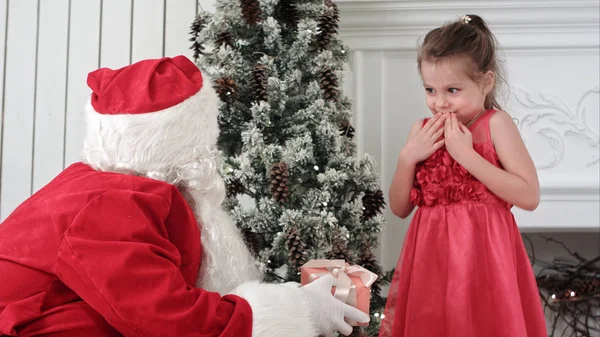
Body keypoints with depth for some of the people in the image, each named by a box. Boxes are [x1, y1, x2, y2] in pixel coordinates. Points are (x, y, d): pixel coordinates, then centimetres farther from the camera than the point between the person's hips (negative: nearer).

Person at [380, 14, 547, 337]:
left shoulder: (495, 124, -6)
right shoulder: (422, 131, 6)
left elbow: (529, 196, -15)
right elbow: (400, 208, 8)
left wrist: (466, 154, -18)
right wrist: (408, 157, -8)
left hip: (482, 251, -4)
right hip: (430, 254, 4)